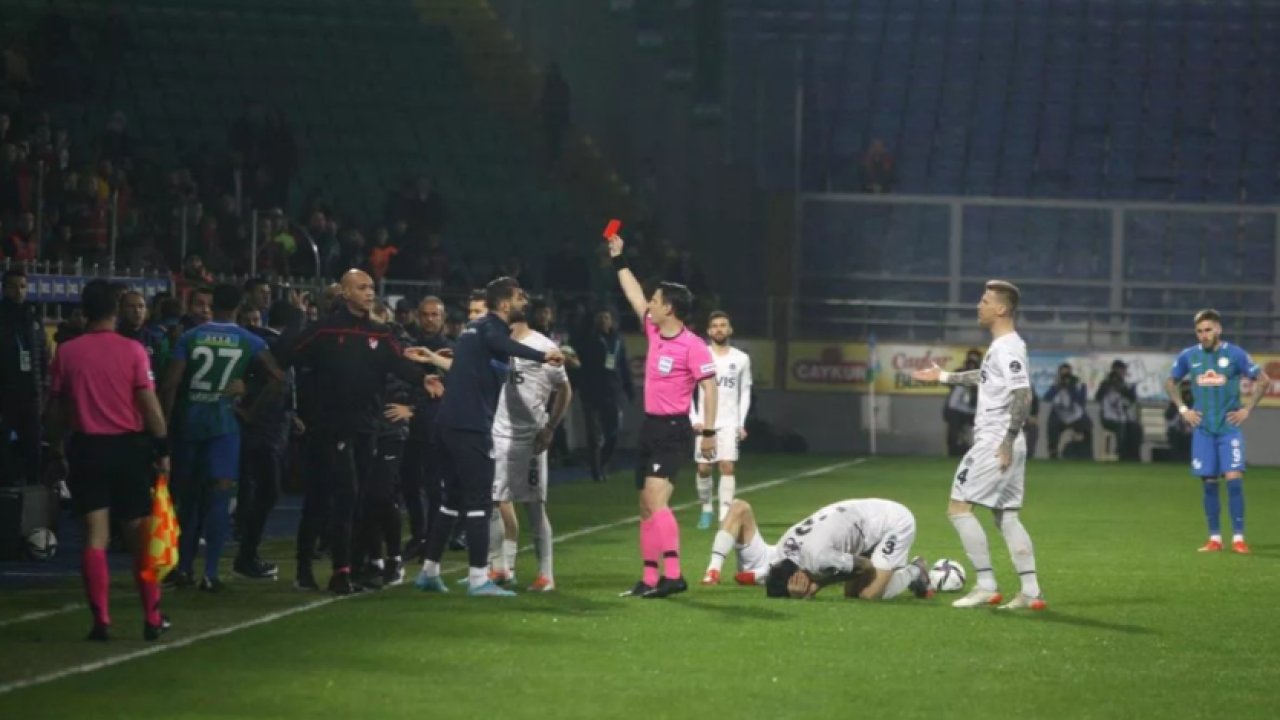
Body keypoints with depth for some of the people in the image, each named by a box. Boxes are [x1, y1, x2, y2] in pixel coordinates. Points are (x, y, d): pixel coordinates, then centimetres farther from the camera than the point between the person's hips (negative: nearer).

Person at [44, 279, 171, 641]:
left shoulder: (67, 353, 0)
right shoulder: (132, 350, -7)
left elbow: (55, 408, 3)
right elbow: (149, 404, -9)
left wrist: (56, 449, 14)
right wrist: (163, 448, -2)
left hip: (86, 448, 1)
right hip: (128, 446, -1)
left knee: (94, 535, 3)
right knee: (141, 534, 9)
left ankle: (101, 620, -3)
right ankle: (152, 618, 12)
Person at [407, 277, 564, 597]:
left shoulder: (477, 328, 19)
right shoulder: (491, 327, -10)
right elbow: (500, 344, -35)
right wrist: (542, 356, -44)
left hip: (451, 423, 10)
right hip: (471, 426, -10)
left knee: (453, 498, 17)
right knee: (479, 502, -7)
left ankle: (429, 571, 20)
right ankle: (478, 579, -8)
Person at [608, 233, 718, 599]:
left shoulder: (692, 346, -15)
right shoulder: (654, 333, 8)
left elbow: (710, 386, -15)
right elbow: (635, 295, 21)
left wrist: (709, 431, -19)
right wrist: (619, 260, 24)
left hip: (673, 431, -9)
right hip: (651, 427, 9)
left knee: (655, 498, -20)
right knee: (646, 505, 9)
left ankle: (673, 574, -24)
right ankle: (650, 579, 12)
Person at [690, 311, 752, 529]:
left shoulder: (741, 359, 4)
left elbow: (745, 392, 9)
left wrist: (741, 423, 1)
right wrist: (694, 420, -6)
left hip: (729, 423, 0)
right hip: (705, 422, 0)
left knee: (727, 467, -12)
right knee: (704, 469, 2)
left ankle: (726, 515, -13)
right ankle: (706, 509, 23)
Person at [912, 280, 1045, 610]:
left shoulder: (1007, 348, -16)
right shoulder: (1001, 347, 15)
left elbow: (1022, 396, -25)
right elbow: (987, 377, 35)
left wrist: (1008, 440, -26)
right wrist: (944, 376, 41)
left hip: (996, 444, -10)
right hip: (1003, 444, 10)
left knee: (959, 507, -5)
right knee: (1005, 515, 12)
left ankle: (986, 586, -6)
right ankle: (1031, 592, 8)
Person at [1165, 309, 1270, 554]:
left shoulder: (1235, 354, -4)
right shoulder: (1188, 356, 3)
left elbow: (1263, 380, 4)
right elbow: (1170, 383, 19)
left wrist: (1247, 409, -4)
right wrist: (1183, 409, 6)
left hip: (1229, 427, -2)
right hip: (1203, 429, 2)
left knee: (1234, 479, -12)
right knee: (1209, 483, 3)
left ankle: (1238, 538, -8)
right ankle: (1214, 538, 10)